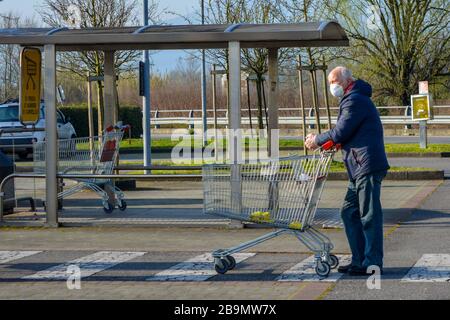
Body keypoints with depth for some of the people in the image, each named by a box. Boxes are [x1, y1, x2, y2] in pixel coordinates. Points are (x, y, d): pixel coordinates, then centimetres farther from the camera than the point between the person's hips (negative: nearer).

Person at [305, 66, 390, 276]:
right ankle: (359, 260, 16)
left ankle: (372, 263, -3)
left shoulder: (354, 100, -11)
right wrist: (332, 142, 11)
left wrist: (318, 140, 0)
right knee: (349, 212, 12)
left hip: (368, 166, -11)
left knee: (369, 216, -6)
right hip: (359, 169, 11)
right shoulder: (352, 99, 23)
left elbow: (341, 132, -14)